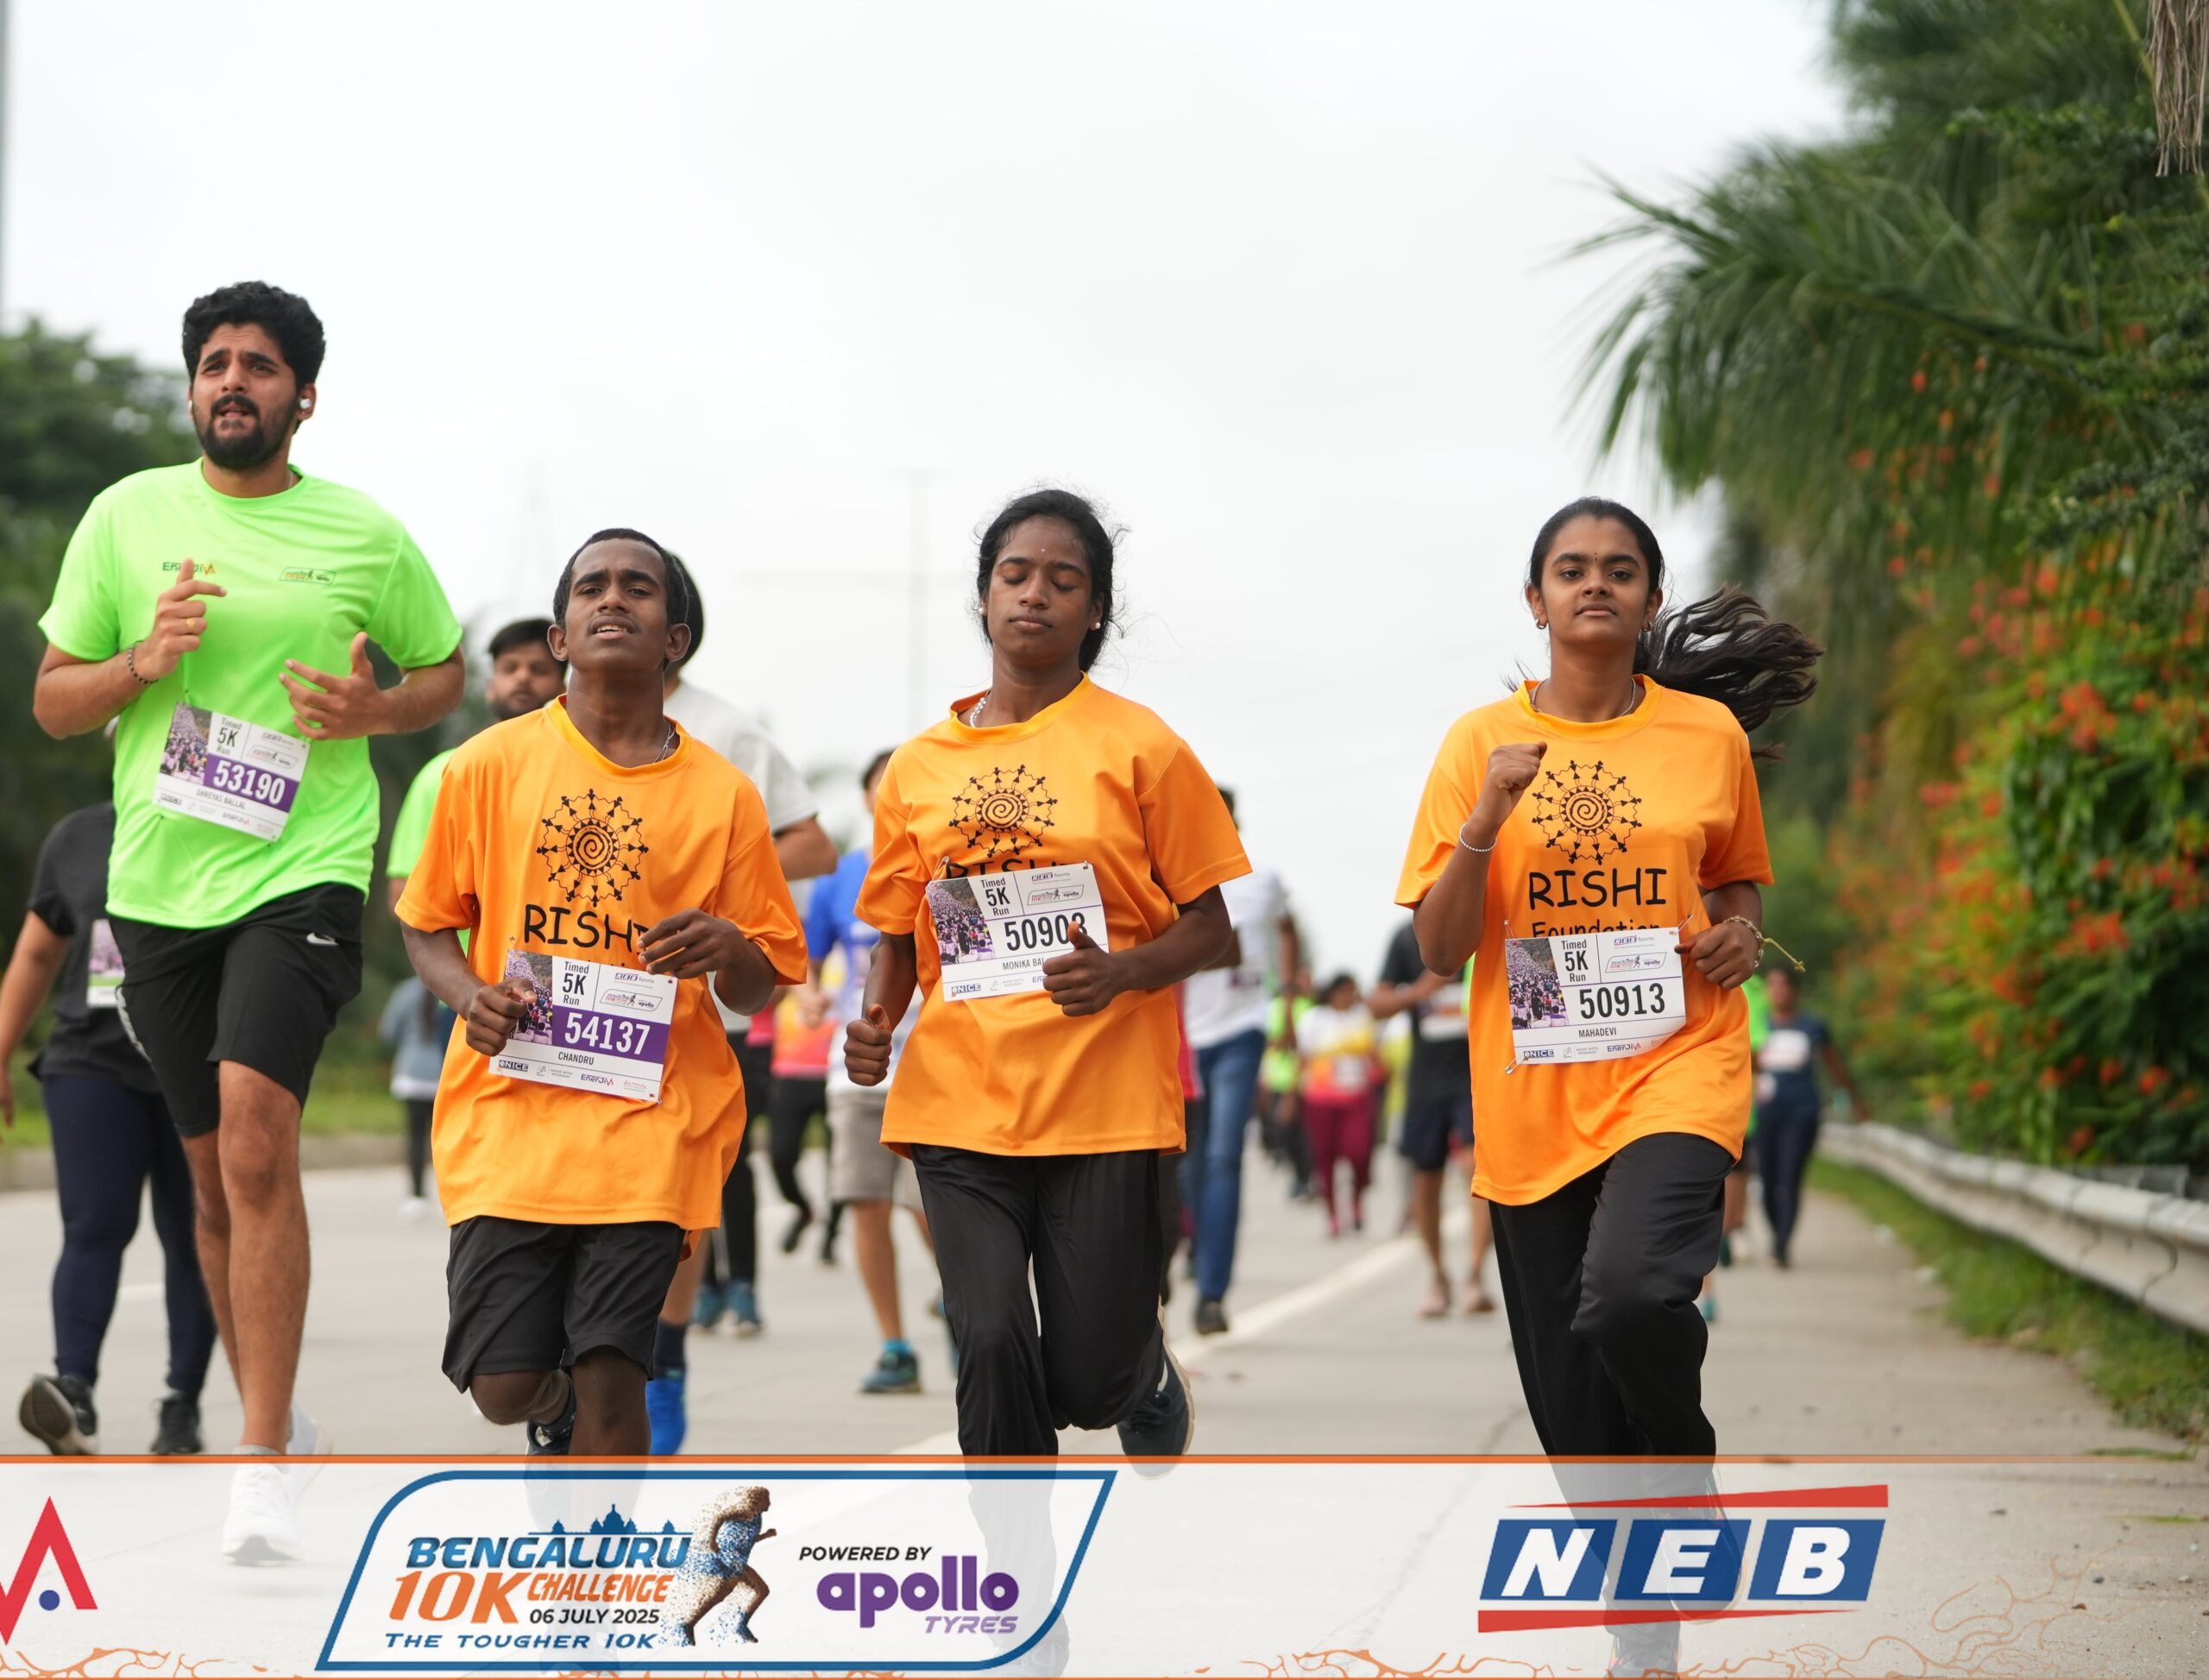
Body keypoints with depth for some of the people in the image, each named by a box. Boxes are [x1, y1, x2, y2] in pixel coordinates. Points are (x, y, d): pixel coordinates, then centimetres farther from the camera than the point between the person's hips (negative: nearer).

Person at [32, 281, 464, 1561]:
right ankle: (277, 1416, 28)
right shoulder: (128, 516, 7)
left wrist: (374, 709, -5)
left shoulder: (367, 536, 3)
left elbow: (446, 671, 16)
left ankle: (263, 1461, -20)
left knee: (256, 1135, -21)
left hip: (302, 875, -3)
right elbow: (53, 700, 10)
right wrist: (143, 661, -10)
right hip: (158, 882, 3)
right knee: (214, 1170, 10)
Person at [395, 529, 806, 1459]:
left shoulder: (723, 795, 5)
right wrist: (471, 995, -7)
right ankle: (559, 1412, 35)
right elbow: (428, 926, 13)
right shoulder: (490, 766, 5)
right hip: (509, 1115, 0)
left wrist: (726, 950, -13)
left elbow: (763, 984, 10)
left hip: (650, 1127, 0)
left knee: (611, 1380, -8)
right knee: (502, 1384, -2)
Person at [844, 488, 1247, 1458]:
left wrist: (1122, 970, -17)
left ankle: (1152, 1380, 36)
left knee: (1089, 1379, -1)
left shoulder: (1139, 748, 1)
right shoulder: (918, 768, 10)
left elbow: (1209, 927, 2)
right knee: (992, 1348, -10)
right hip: (959, 1099, 2)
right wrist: (876, 1020, -3)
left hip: (1105, 1100, -2)